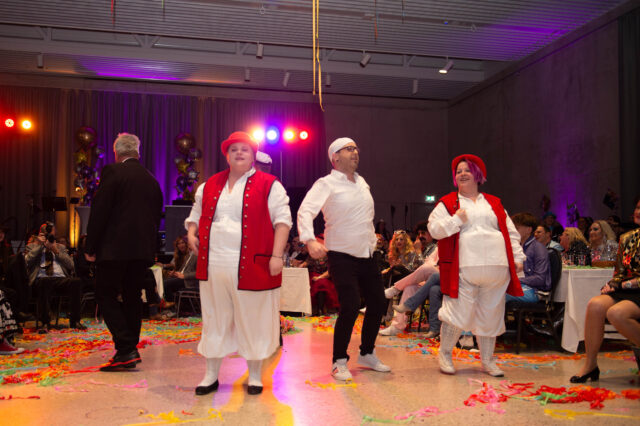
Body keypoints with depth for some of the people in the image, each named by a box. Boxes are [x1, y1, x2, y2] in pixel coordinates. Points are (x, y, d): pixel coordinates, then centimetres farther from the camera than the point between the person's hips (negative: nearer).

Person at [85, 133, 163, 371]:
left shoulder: (112, 172, -6)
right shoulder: (151, 180, 13)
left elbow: (99, 211, -11)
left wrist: (90, 248, -6)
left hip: (114, 247, -6)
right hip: (143, 250, 6)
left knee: (106, 295, 2)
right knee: (132, 297, 14)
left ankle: (126, 349, -8)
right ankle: (129, 353, 19)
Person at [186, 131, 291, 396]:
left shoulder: (268, 184, 0)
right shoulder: (210, 185, 14)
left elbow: (282, 220, -5)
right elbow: (196, 215, 23)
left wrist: (276, 255, -14)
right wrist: (191, 233, 2)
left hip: (251, 265, -4)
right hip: (214, 265, 4)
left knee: (252, 319, 6)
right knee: (215, 319, 12)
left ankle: (255, 375, 23)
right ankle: (211, 375, 26)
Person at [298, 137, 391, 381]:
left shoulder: (362, 183, 12)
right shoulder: (326, 184, -9)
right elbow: (305, 211, -22)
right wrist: (310, 240, -37)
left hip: (367, 256, 7)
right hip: (342, 257, -7)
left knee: (378, 304, 9)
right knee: (350, 307, -14)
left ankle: (367, 354, 29)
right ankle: (339, 362, 6)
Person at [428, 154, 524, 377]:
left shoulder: (494, 203, 18)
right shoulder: (447, 203, 8)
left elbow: (510, 232, 16)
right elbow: (434, 229, -2)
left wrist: (517, 257, 7)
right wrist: (457, 220, -11)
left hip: (495, 270, 4)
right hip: (463, 270, -4)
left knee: (491, 316, 10)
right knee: (458, 314, -5)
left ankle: (487, 360, 24)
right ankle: (444, 354, 16)